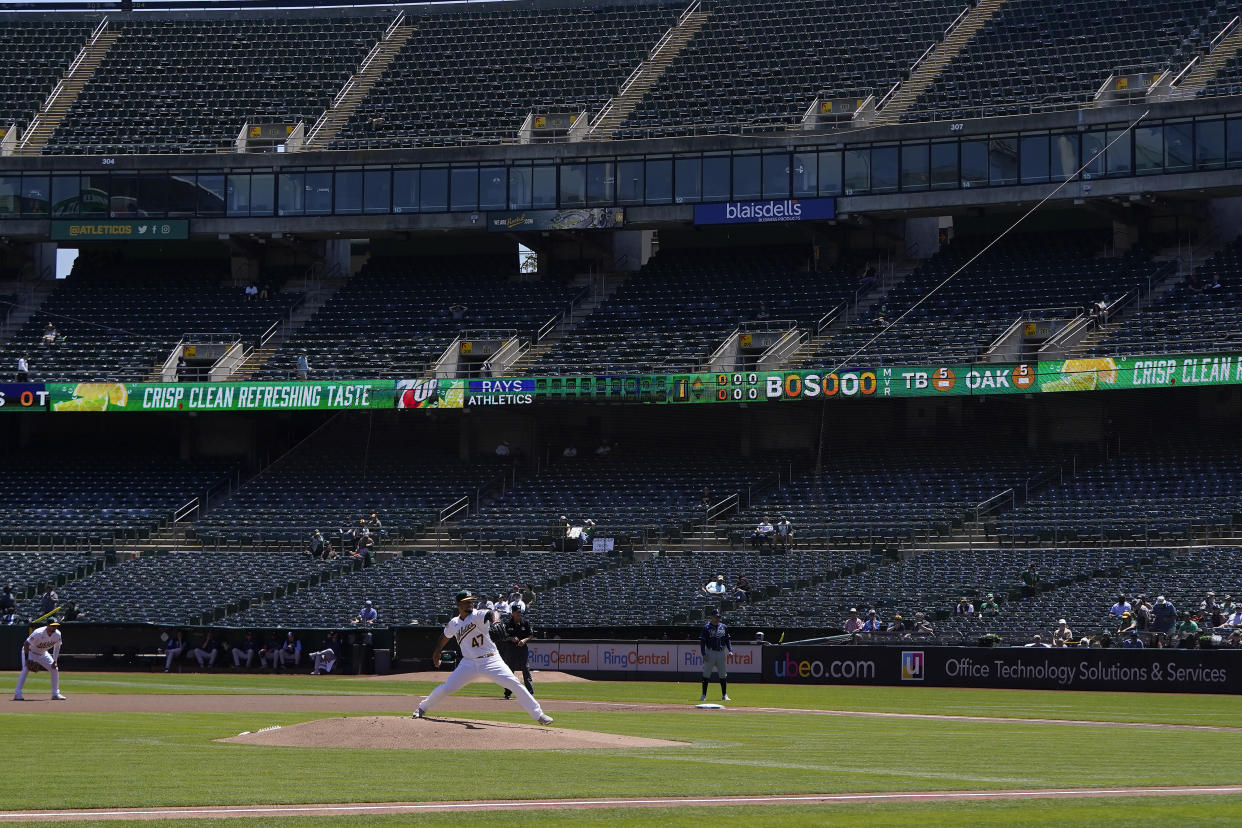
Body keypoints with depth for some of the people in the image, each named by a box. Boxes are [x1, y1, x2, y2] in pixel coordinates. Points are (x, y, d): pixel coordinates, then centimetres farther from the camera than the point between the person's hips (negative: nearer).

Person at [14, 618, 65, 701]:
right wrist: (27, 659, -30)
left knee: (55, 669, 0)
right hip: (30, 652, -6)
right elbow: (26, 644, -28)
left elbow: (57, 647, 1)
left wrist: (55, 661, -6)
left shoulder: (57, 634, -17)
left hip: (43, 654, 6)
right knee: (25, 669, -25)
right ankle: (17, 694, -24)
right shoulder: (39, 633, -35)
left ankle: (55, 694, 10)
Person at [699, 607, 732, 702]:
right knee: (706, 675, -4)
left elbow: (728, 640, 13)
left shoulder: (724, 627, 10)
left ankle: (724, 695, 13)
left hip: (721, 653, 3)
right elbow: (702, 641, -4)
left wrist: (730, 650, -2)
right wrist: (703, 654, -12)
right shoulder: (706, 627, -2)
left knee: (723, 675, 6)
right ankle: (704, 695, 1)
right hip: (710, 652, -3)